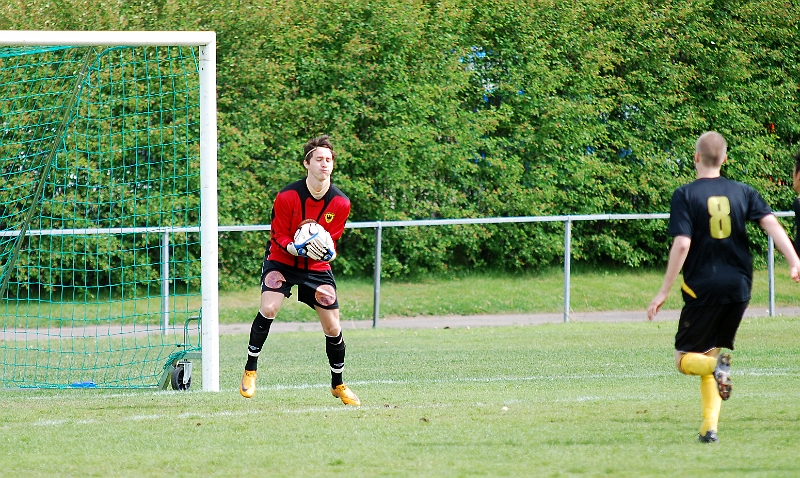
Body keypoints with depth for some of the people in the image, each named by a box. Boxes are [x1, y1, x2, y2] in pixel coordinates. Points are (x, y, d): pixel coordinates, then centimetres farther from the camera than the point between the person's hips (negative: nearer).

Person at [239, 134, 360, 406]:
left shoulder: (340, 203, -11)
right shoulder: (287, 197, -19)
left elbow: (332, 238, 2)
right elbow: (279, 236, -11)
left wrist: (327, 249, -22)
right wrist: (299, 249, -30)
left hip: (317, 267, 3)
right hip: (281, 261, -3)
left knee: (332, 327, 0)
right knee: (269, 308, -26)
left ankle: (338, 385, 22)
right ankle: (250, 370, -10)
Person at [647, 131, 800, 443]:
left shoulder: (685, 195, -6)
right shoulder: (742, 192, 6)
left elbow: (682, 244, -14)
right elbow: (771, 223, -7)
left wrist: (664, 292, -10)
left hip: (702, 288, -4)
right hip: (739, 288, 4)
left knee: (685, 360, 8)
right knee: (711, 353, 16)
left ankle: (717, 364, -26)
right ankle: (710, 426, 3)